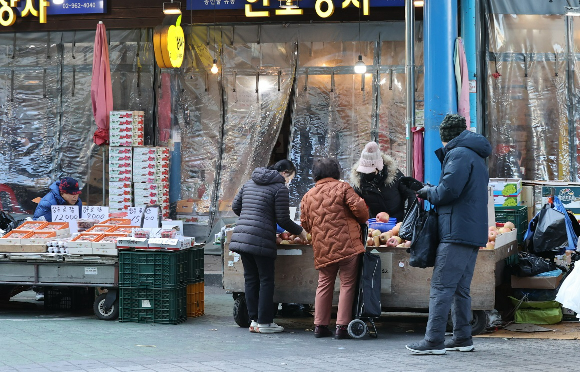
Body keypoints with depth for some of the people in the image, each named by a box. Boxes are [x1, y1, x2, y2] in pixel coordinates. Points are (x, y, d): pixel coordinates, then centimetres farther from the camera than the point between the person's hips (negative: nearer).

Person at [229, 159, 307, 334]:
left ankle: (254, 320, 13)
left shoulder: (249, 183, 18)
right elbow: (283, 220, -5)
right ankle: (264, 323, 2)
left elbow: (235, 206, 20)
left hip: (241, 235, 7)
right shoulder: (280, 188, -5)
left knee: (251, 280, 11)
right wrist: (300, 231, 11)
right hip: (261, 239, -7)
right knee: (266, 281, 1)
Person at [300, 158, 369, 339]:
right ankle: (342, 326, -2)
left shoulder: (308, 196, 12)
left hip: (322, 249, 4)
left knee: (324, 285, 14)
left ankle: (320, 325, 13)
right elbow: (359, 207, -10)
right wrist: (362, 220, 11)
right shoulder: (342, 188, -1)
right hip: (347, 246, -4)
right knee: (347, 285, 2)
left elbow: (305, 223, 17)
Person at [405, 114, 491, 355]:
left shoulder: (458, 154, -8)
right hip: (474, 233, 10)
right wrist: (432, 192, 17)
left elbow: (449, 189, -19)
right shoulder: (476, 157, 24)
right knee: (460, 289, 13)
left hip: (457, 232, -10)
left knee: (441, 287, -11)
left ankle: (434, 341, -14)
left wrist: (429, 193, 0)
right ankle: (462, 339, 15)